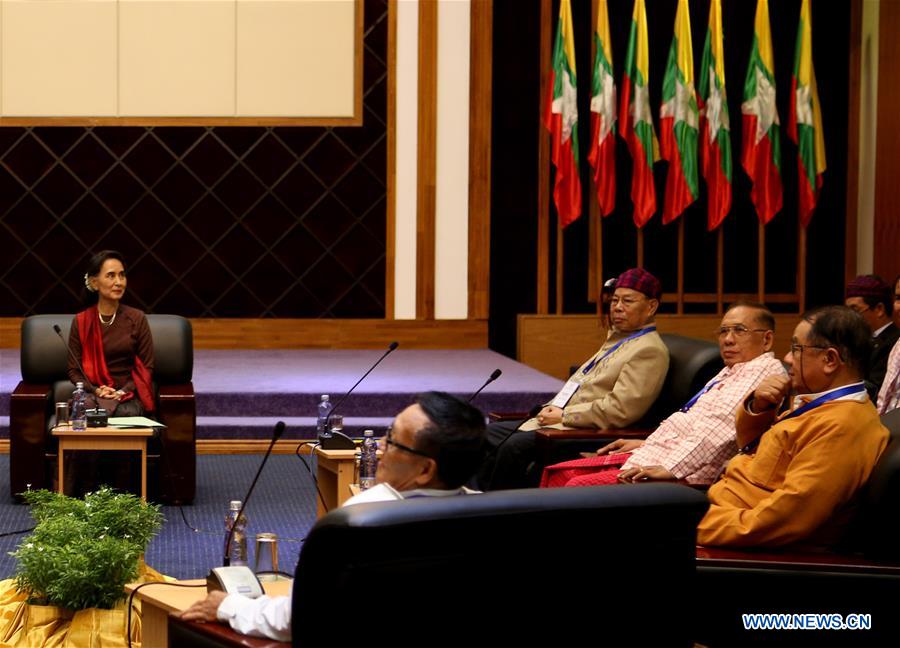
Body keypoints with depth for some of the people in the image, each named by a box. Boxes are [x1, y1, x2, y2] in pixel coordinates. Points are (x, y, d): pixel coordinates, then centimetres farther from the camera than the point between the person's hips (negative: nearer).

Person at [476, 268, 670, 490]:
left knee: (514, 446, -28)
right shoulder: (616, 338, 21)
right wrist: (554, 407, 5)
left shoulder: (650, 351, -11)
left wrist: (564, 415, -15)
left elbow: (620, 410, -21)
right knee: (490, 434, 4)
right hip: (562, 419, 11)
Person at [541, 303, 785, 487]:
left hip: (682, 472, -11)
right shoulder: (731, 373, 24)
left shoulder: (764, 370, -9)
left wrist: (670, 469, -27)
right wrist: (646, 444, 23)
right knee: (558, 474, 5)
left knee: (579, 486, -24)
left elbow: (720, 426, -22)